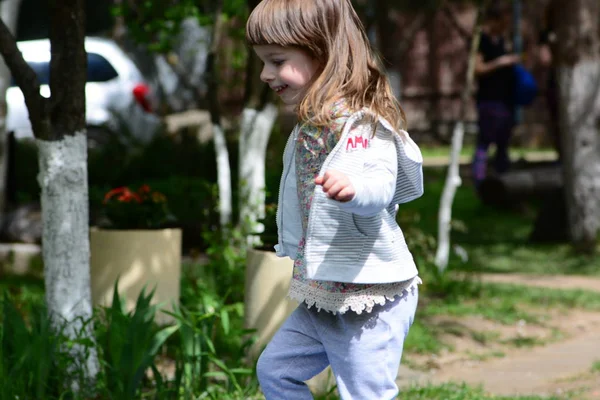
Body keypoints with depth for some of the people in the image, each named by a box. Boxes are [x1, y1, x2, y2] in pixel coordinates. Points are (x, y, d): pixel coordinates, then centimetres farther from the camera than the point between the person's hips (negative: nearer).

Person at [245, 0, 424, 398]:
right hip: (322, 297, 10)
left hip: (368, 298, -10)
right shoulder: (312, 123, 12)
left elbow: (380, 183, -35)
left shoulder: (359, 120, -19)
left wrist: (352, 187, -57)